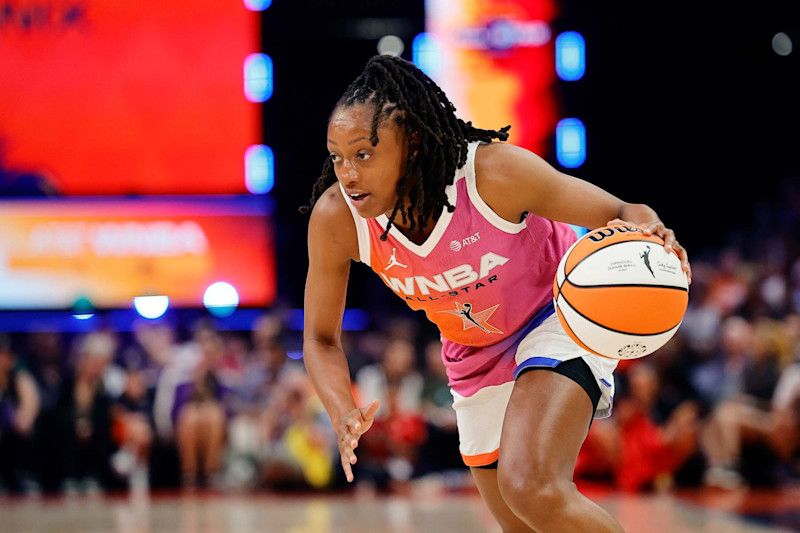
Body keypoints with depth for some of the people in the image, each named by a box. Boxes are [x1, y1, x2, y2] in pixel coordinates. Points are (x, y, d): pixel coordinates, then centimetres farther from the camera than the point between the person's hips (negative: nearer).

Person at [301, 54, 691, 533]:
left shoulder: (494, 172, -32)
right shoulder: (335, 218, -23)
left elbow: (623, 214, -21)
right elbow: (322, 338, -9)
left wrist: (648, 235, -46)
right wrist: (344, 416, -29)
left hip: (561, 317, -5)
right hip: (477, 354, 5)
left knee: (530, 489, -31)